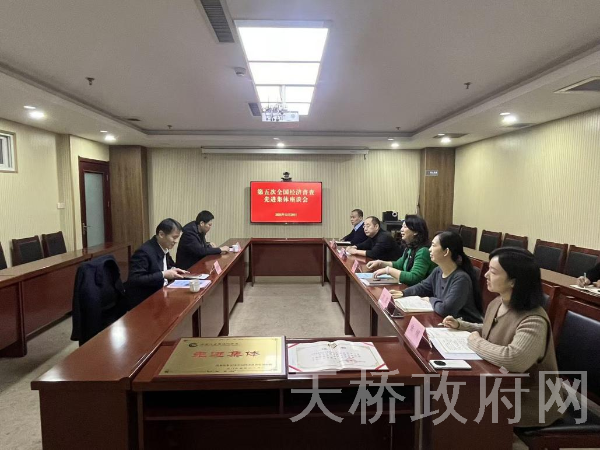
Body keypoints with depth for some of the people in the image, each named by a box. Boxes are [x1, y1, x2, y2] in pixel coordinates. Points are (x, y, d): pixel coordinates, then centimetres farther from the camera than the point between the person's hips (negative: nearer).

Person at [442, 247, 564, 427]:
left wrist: (475, 342, -29)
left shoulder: (534, 321, -30)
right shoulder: (497, 303, -2)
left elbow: (513, 360, -46)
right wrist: (461, 325, 5)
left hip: (527, 403, -7)